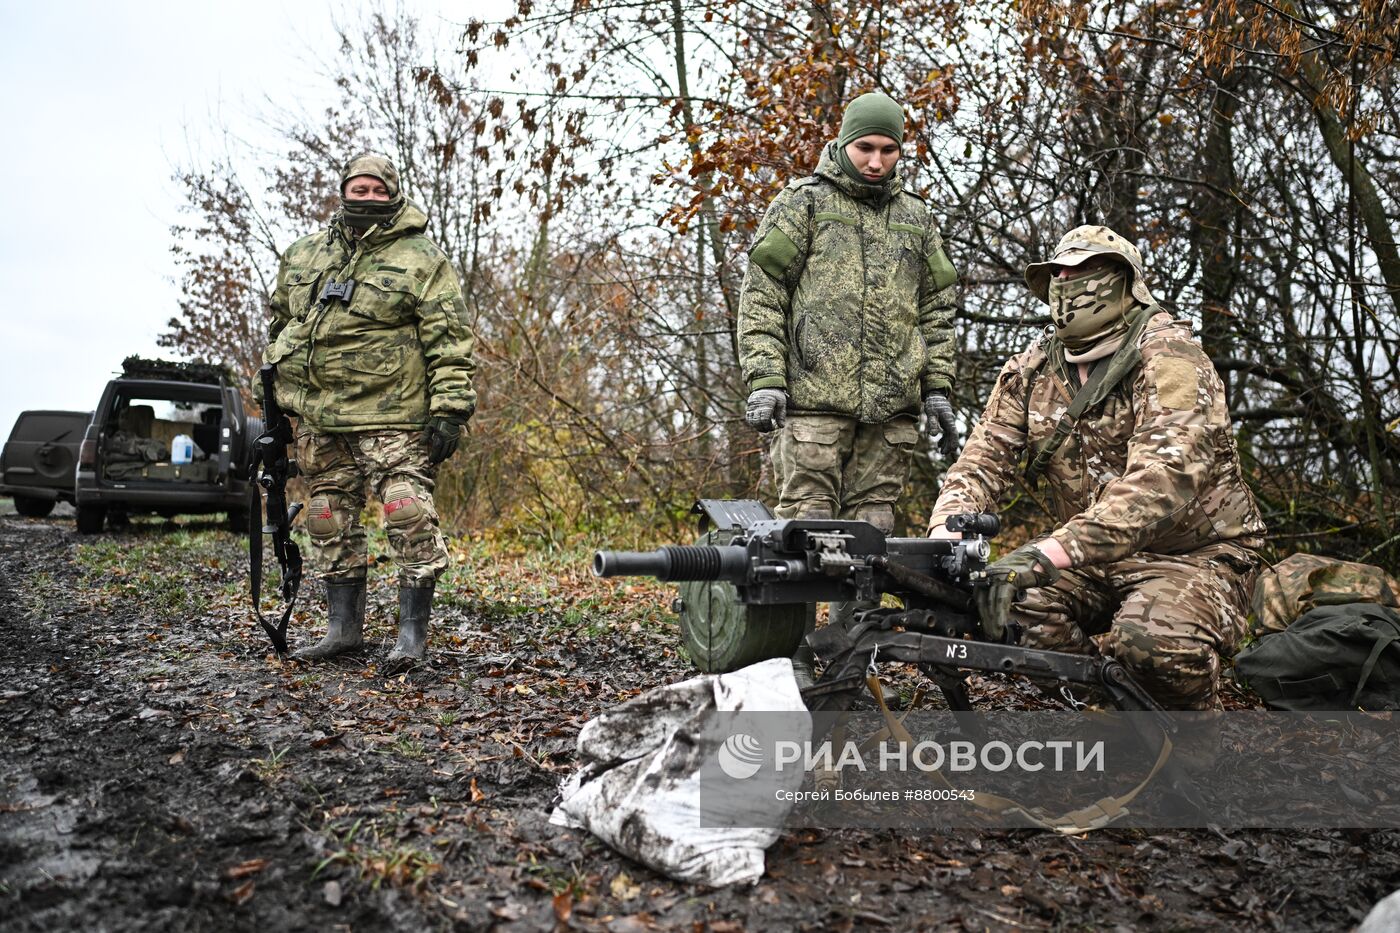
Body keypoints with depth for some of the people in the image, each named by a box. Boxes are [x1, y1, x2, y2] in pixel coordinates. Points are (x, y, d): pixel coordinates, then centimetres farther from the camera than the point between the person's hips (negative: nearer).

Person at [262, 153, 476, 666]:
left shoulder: (421, 259, -1)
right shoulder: (301, 256, 16)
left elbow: (449, 339, -7)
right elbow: (279, 327, 26)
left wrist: (450, 408, -15)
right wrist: (276, 397, 22)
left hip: (392, 418, -5)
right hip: (318, 420, 6)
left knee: (410, 521, -9)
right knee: (331, 524, 11)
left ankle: (413, 632, 1)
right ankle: (344, 627, 22)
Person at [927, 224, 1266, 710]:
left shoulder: (1169, 358, -17)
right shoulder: (1031, 370, 2)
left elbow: (1164, 476, -33)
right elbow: (985, 456, -6)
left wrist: (1049, 552, -47)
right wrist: (946, 533, -29)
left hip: (1192, 555, -4)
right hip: (1097, 557, 5)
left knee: (1154, 640, -33)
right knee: (1011, 606, -22)